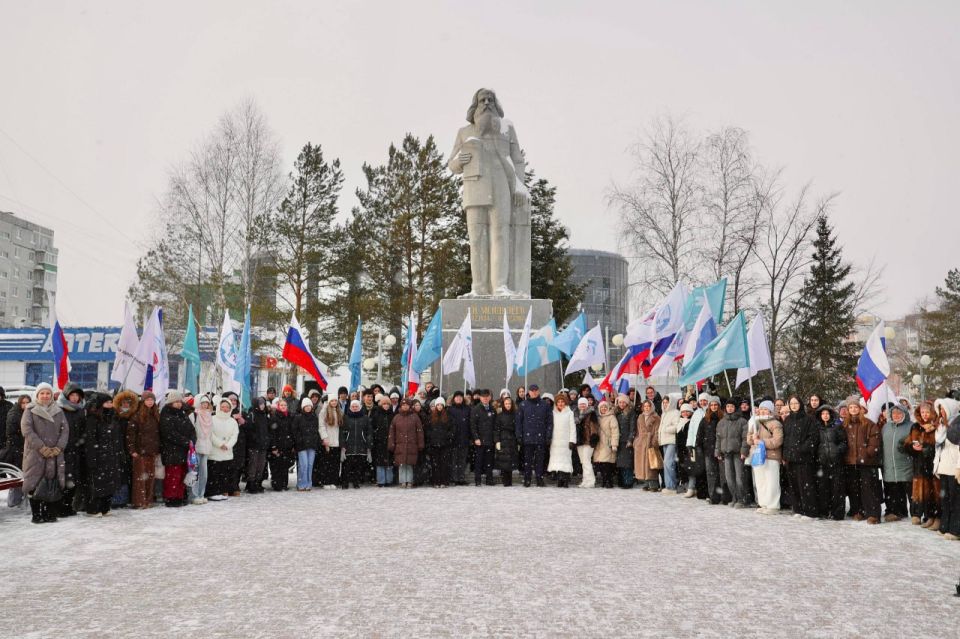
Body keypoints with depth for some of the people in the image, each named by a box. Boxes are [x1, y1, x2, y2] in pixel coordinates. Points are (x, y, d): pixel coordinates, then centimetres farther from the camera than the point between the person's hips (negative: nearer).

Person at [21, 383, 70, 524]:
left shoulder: (58, 411, 14)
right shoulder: (30, 411, 5)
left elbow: (65, 429, 7)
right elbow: (26, 429, -6)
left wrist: (58, 447, -8)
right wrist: (42, 448, -14)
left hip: (55, 454, 2)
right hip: (35, 454, -2)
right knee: (36, 484, -4)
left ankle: (50, 513, 5)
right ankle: (36, 515, 2)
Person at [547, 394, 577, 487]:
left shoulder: (569, 413, 4)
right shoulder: (553, 413, 12)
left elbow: (573, 428, 2)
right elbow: (550, 427, 12)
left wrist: (572, 441, -6)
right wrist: (548, 439, 4)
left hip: (566, 441, -2)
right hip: (555, 442, 2)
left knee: (566, 460, -7)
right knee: (556, 460, -2)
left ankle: (566, 481, -7)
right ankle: (559, 480, 1)